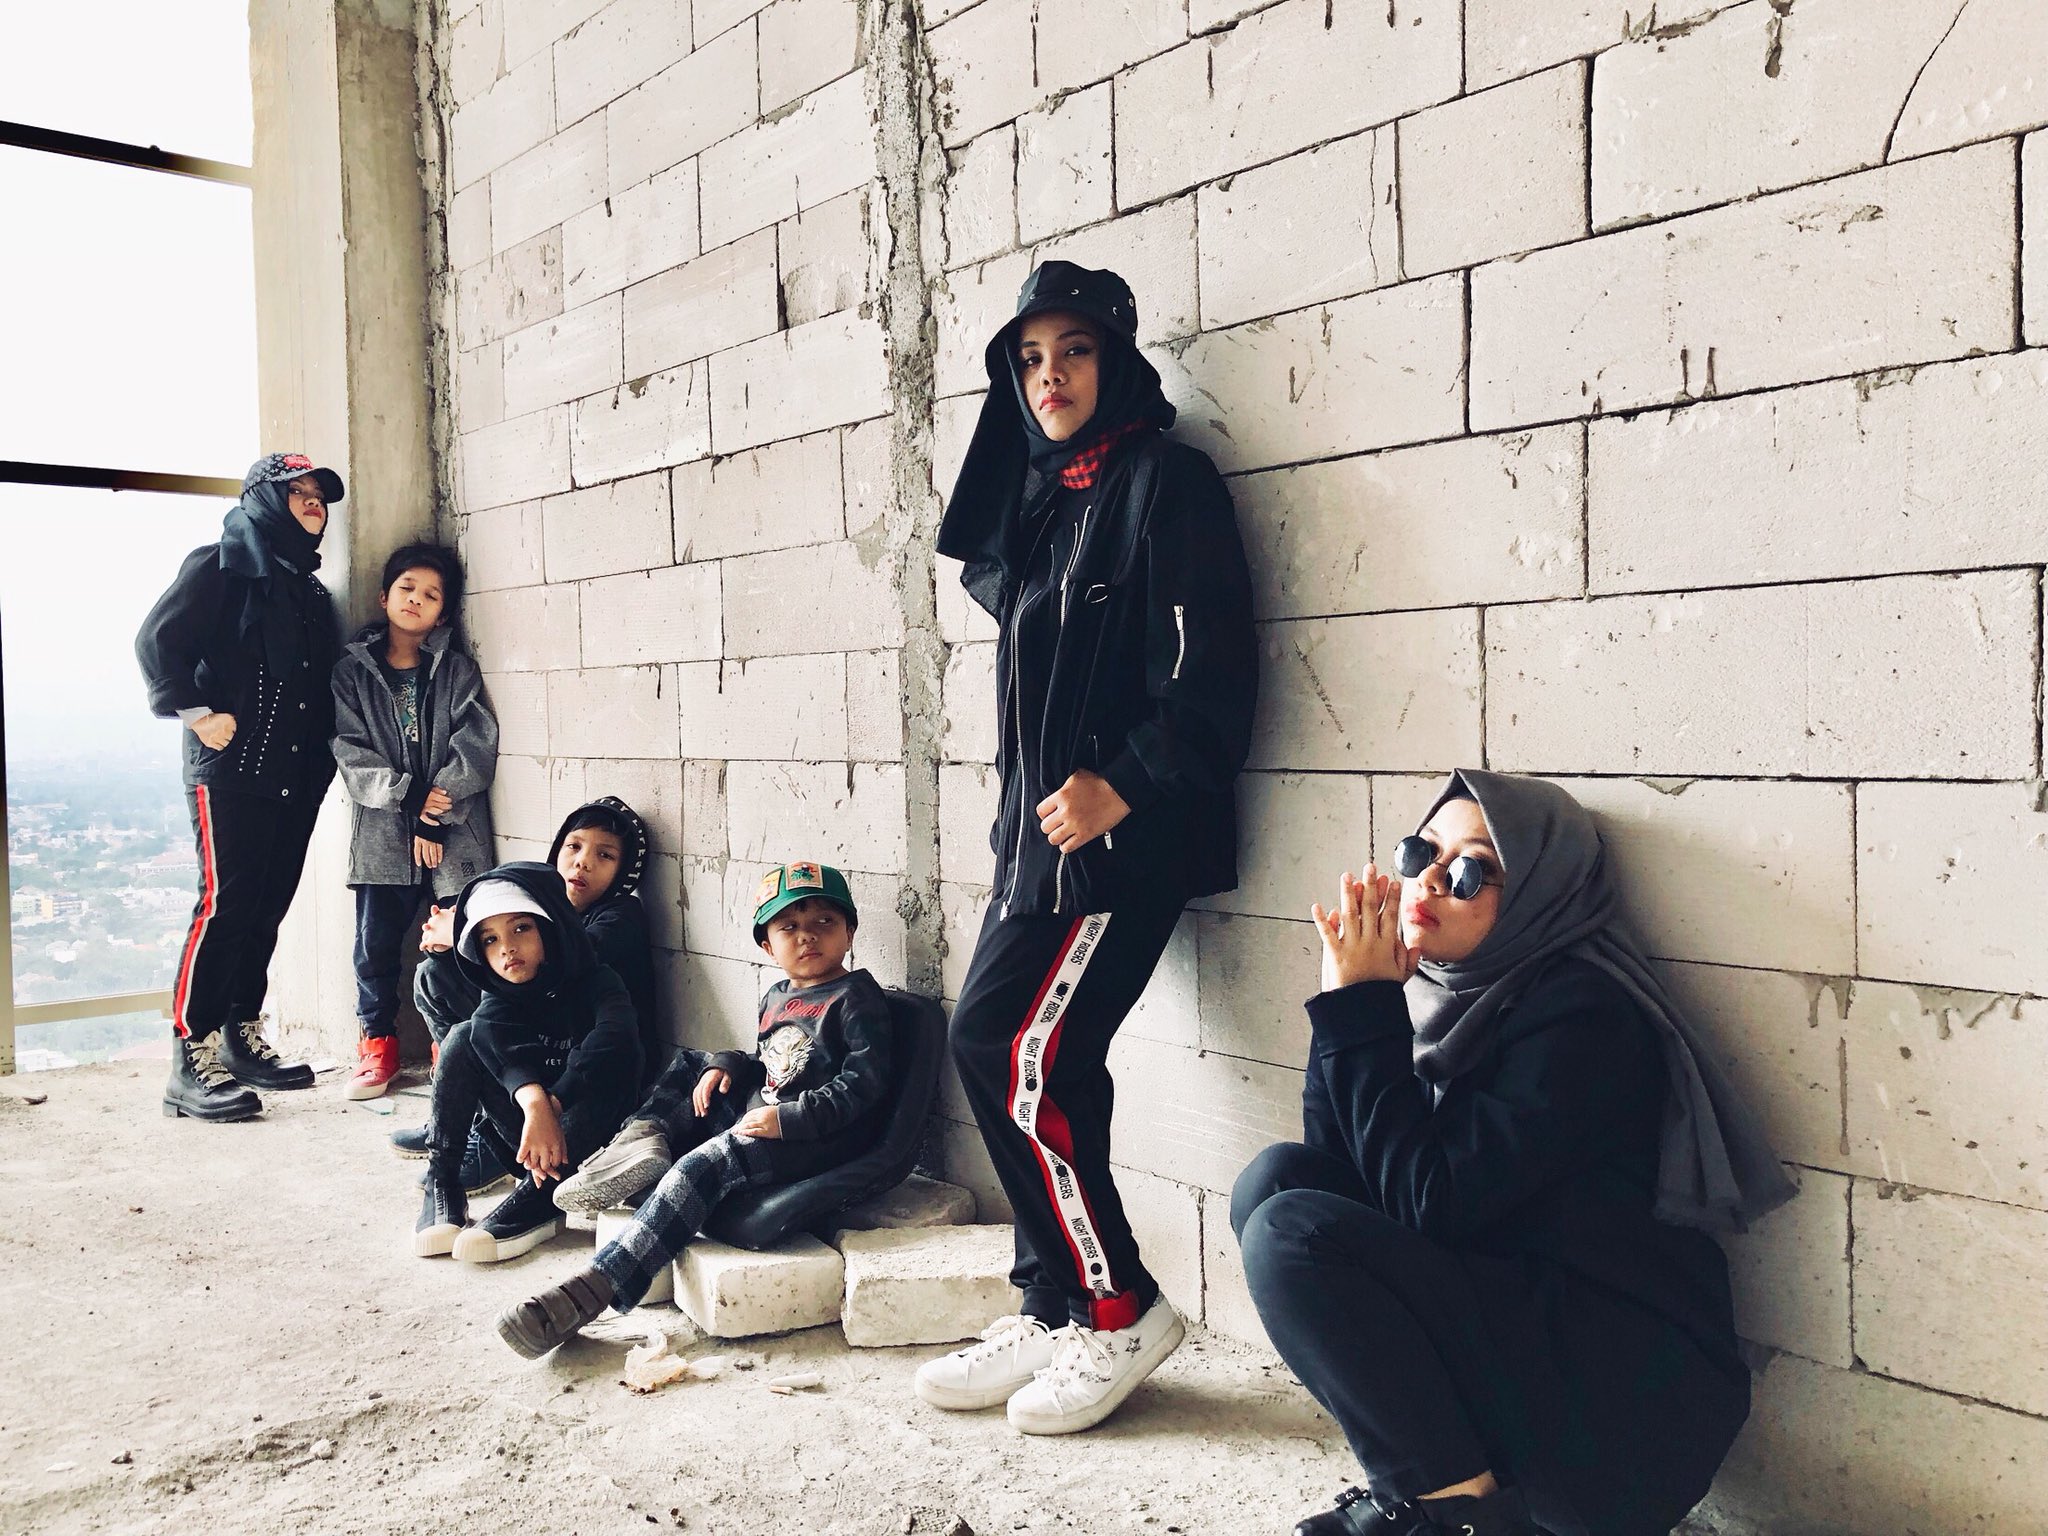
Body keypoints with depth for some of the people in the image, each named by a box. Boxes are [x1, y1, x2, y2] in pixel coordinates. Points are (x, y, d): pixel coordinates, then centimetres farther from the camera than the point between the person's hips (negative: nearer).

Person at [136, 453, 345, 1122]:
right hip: (231, 772, -7)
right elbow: (158, 641, -7)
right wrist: (200, 714, -14)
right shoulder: (220, 565, 0)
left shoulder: (311, 589, 20)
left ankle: (242, 1041, 21)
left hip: (296, 781, 7)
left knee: (267, 909, 10)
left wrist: (320, 753, 12)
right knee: (224, 906, -10)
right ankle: (190, 1064, -6)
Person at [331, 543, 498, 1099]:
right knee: (375, 945, 3)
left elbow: (477, 749, -3)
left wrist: (434, 820, -11)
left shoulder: (458, 671, 7)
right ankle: (378, 1045, 19)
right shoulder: (352, 670, 9)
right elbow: (350, 751, 0)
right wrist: (409, 794, -13)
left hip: (454, 834, -1)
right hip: (381, 831, 1)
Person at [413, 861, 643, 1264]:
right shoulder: (498, 999, 2)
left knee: (607, 1054, -32)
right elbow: (507, 1049, -23)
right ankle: (442, 1182, -18)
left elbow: (615, 1034, -33)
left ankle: (537, 1198, -34)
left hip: (588, 1137, -3)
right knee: (464, 1036, -12)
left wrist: (553, 1103, -42)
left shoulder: (595, 983, -9)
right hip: (525, 1132, 4)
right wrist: (535, 1104, -45)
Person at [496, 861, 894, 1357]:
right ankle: (644, 1138, -13)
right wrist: (727, 1065, 7)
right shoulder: (776, 997, 17)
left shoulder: (856, 997, -8)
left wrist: (789, 1119, -24)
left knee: (702, 1166, -29)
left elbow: (865, 1081, -17)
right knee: (689, 1066, 17)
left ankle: (589, 1292, -37)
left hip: (818, 1137, -9)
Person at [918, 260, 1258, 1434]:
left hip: (1121, 831, -8)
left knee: (1020, 1057, -11)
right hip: (1043, 825, 8)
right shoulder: (1042, 495, 18)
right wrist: (1030, 811, 14)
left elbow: (1209, 667, -14)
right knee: (1001, 1052, 7)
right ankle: (1057, 1313, 20)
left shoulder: (1165, 481, -6)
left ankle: (1119, 1309, 6)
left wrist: (1124, 786, -19)